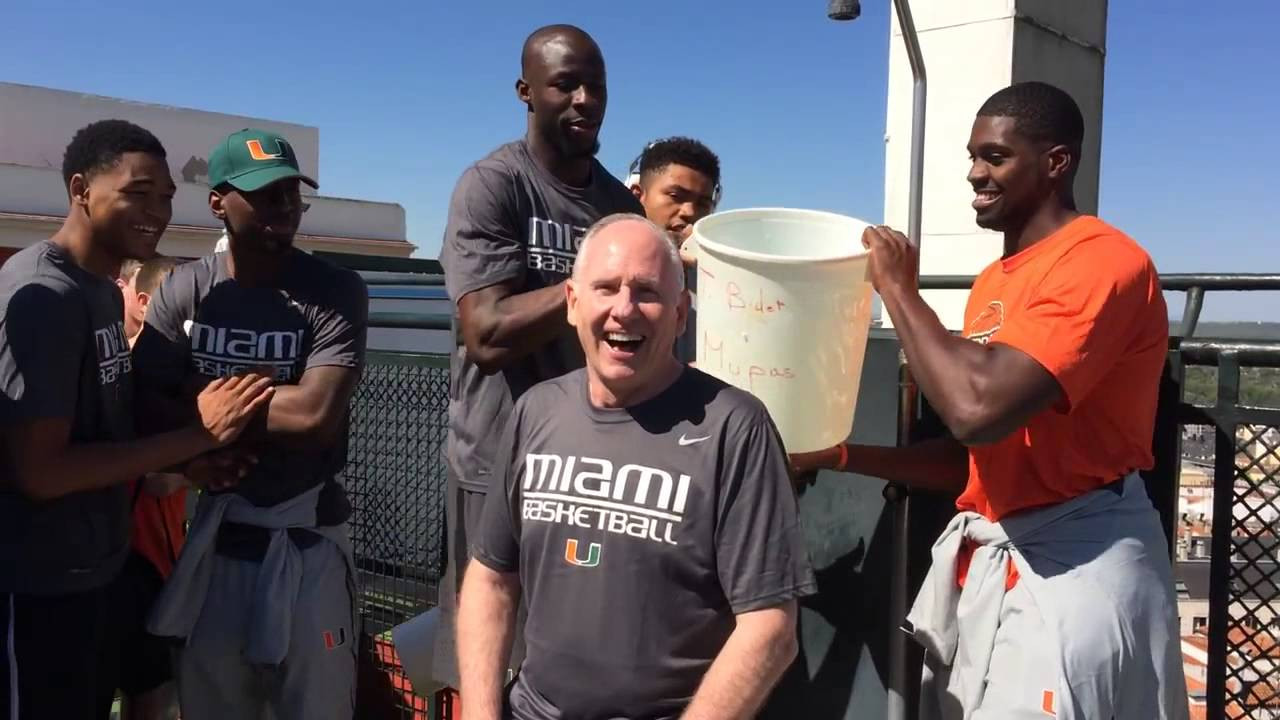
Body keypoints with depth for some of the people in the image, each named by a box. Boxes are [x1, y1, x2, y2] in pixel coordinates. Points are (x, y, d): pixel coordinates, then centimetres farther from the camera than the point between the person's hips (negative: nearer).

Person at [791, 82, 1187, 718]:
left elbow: (979, 409, -30)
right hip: (988, 560, 8)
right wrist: (840, 455, 2)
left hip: (1072, 563, -8)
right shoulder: (993, 281, 12)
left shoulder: (1103, 260, -15)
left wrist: (897, 286, -16)